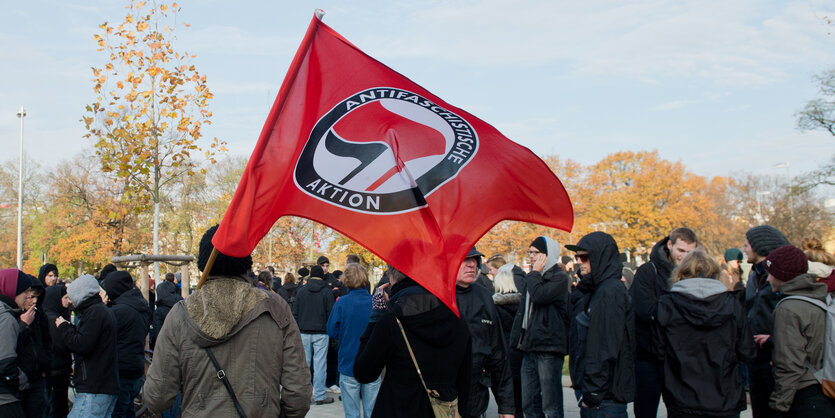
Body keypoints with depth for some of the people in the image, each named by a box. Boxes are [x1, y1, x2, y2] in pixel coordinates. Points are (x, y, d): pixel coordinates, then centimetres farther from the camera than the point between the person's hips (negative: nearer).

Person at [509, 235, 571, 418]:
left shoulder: (559, 278, -5)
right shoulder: (532, 278, 18)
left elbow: (538, 295, -23)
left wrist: (535, 273, -7)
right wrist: (516, 339, 17)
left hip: (549, 349, -8)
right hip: (529, 347, 8)